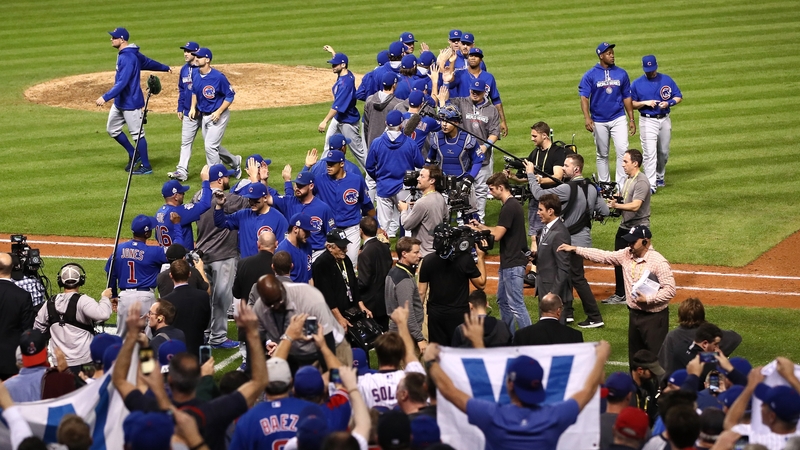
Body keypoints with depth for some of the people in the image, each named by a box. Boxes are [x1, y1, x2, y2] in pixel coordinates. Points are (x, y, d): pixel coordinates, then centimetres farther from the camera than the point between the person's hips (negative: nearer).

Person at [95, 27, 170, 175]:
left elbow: (122, 82, -31)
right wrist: (165, 68, 38)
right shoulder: (128, 53, 8)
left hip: (131, 103, -10)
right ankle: (133, 155, 30)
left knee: (137, 134, 0)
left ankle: (146, 167, 11)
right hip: (119, 102, 10)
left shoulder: (128, 58, -23)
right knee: (112, 129, 16)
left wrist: (106, 97, -38)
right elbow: (148, 62, 22)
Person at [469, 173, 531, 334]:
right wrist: (480, 226, 14)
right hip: (508, 262, 11)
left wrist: (475, 230, -8)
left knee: (516, 304, -11)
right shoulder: (511, 204, 13)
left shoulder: (509, 207, -19)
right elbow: (501, 230, 18)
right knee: (503, 301, 19)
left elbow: (497, 235, -20)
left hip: (513, 264, -11)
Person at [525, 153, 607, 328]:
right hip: (584, 235, 9)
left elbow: (540, 194, -20)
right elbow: (604, 211, 6)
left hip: (574, 240, -9)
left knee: (577, 278, -3)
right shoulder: (591, 188, 3)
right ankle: (567, 312, 28)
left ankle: (595, 317, -2)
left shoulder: (568, 189, -22)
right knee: (567, 273, 20)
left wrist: (531, 175, -8)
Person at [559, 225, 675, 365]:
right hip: (634, 315, 8)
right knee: (635, 357, 17)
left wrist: (648, 299, -23)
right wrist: (575, 249, 4)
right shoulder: (627, 255, 2)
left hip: (654, 317, -8)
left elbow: (670, 290, -18)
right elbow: (603, 256, 7)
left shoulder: (658, 261, -18)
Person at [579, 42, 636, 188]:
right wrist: (587, 118, -25)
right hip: (599, 121, -1)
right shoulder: (590, 75, -4)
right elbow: (584, 97, -10)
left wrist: (631, 119, 7)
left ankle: (621, 185, -8)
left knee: (623, 150, -11)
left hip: (618, 119, 1)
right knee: (602, 154, 9)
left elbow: (626, 97, 10)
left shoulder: (621, 73, 4)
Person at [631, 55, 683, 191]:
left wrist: (668, 103, -13)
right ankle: (651, 184, -16)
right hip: (647, 121, -3)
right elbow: (631, 104, 1)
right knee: (650, 153, -12)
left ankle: (659, 177, 35)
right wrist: (645, 103, -15)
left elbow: (679, 97, 6)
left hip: (664, 120, 3)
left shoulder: (666, 80, 3)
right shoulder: (637, 84, -1)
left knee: (663, 152, 14)